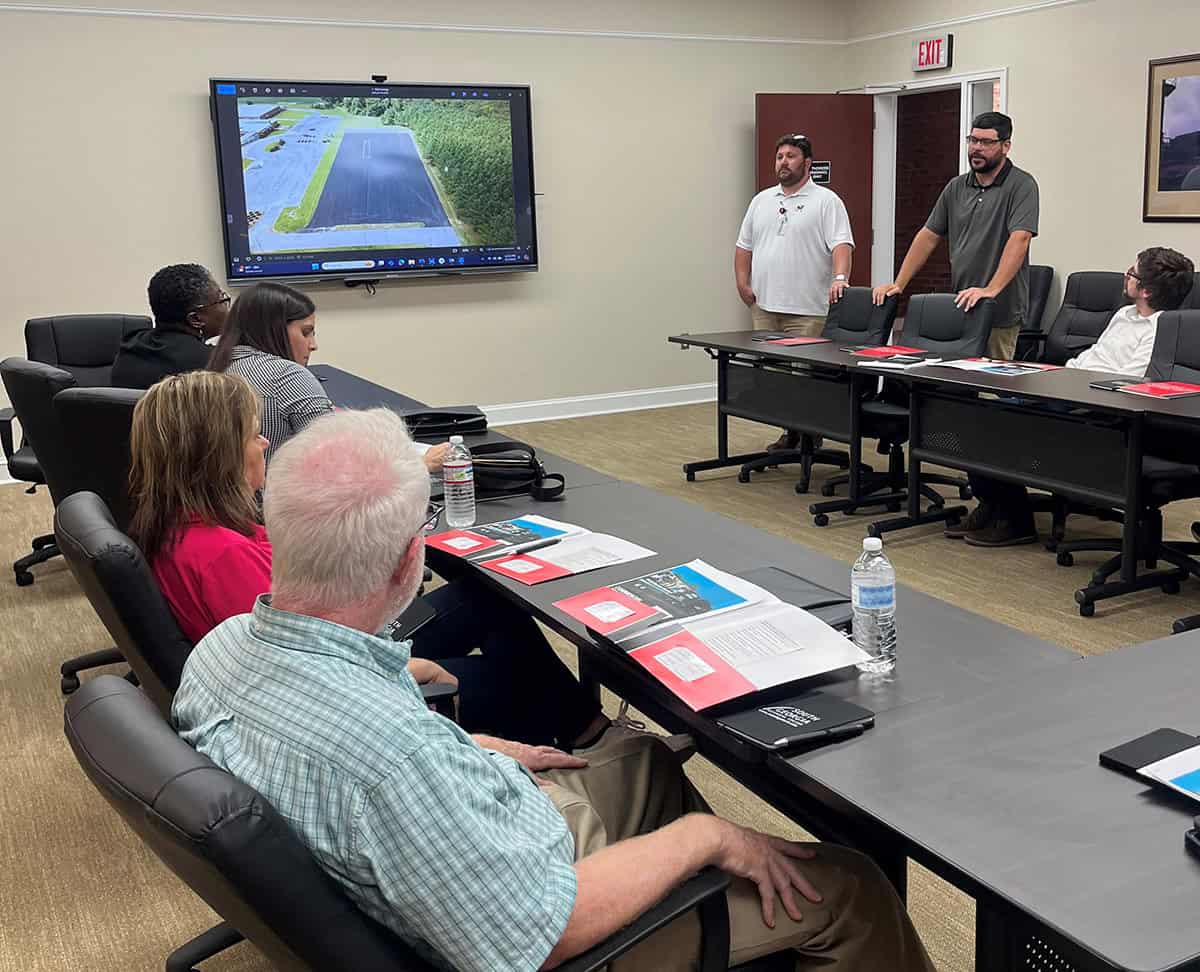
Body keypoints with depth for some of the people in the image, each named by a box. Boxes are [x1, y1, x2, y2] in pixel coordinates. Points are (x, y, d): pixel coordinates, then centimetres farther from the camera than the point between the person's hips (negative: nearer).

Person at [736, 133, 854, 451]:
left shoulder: (826, 201, -2)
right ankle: (787, 431, 17)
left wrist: (840, 277, -29)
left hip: (807, 309, -6)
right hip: (764, 306, 6)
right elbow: (744, 245, 20)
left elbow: (841, 244, -13)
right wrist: (742, 282, 8)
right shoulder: (761, 200, 16)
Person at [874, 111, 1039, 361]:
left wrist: (991, 289, -30)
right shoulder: (956, 187, 15)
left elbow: (1020, 239, -19)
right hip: (960, 306, 6)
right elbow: (928, 236, 16)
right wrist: (899, 284, 8)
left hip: (1000, 312, -6)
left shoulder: (1021, 185, -6)